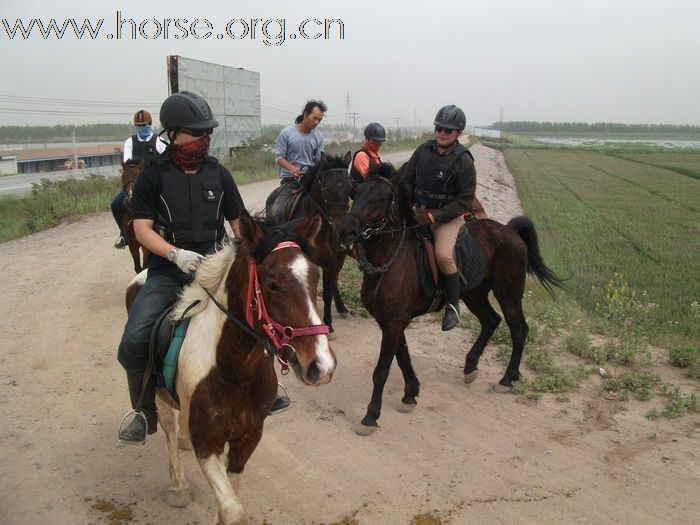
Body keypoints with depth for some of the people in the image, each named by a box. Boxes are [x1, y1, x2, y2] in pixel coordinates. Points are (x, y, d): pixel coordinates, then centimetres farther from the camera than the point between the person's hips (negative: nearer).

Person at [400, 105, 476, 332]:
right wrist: (412, 207, -4)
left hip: (449, 215, -5)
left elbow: (464, 200, -13)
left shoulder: (463, 160, -11)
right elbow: (407, 181, 12)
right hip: (418, 211, 6)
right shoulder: (423, 151, 2)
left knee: (444, 255, -26)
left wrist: (434, 217, -20)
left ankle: (452, 305, -7)